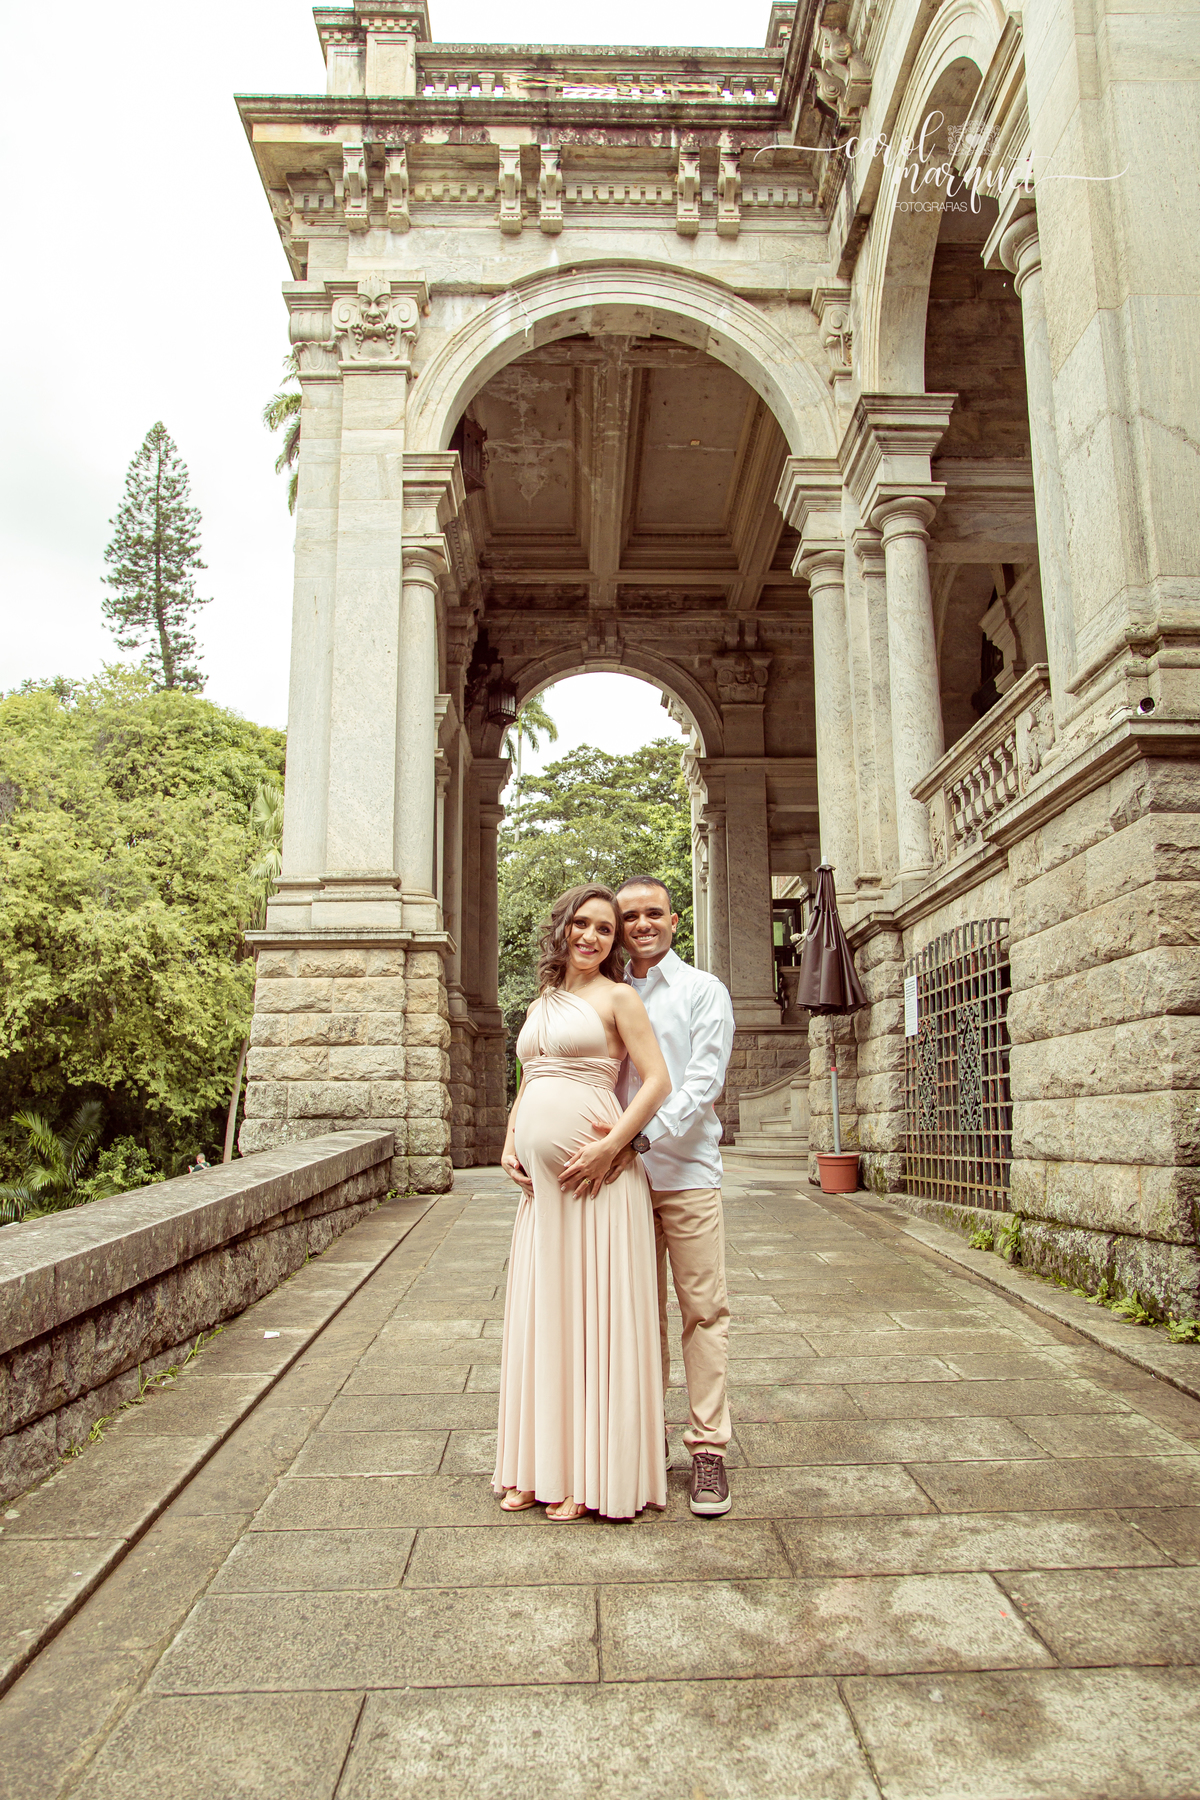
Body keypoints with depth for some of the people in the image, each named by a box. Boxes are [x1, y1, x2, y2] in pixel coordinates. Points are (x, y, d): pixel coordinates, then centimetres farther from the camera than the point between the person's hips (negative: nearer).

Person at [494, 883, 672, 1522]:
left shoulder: (617, 997, -2)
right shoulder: (540, 1005, 18)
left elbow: (657, 1081, -9)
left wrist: (612, 1145, -17)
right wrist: (509, 1143, 8)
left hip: (595, 1175, -7)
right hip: (540, 1180, 7)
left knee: (595, 1314, 1)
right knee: (541, 1314, 12)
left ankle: (590, 1474, 13)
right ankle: (539, 1467, 24)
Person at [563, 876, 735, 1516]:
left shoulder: (703, 991, 2)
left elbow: (701, 1083, -9)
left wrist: (636, 1139, -20)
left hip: (686, 1174, -3)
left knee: (704, 1310, 1)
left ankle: (707, 1447, 10)